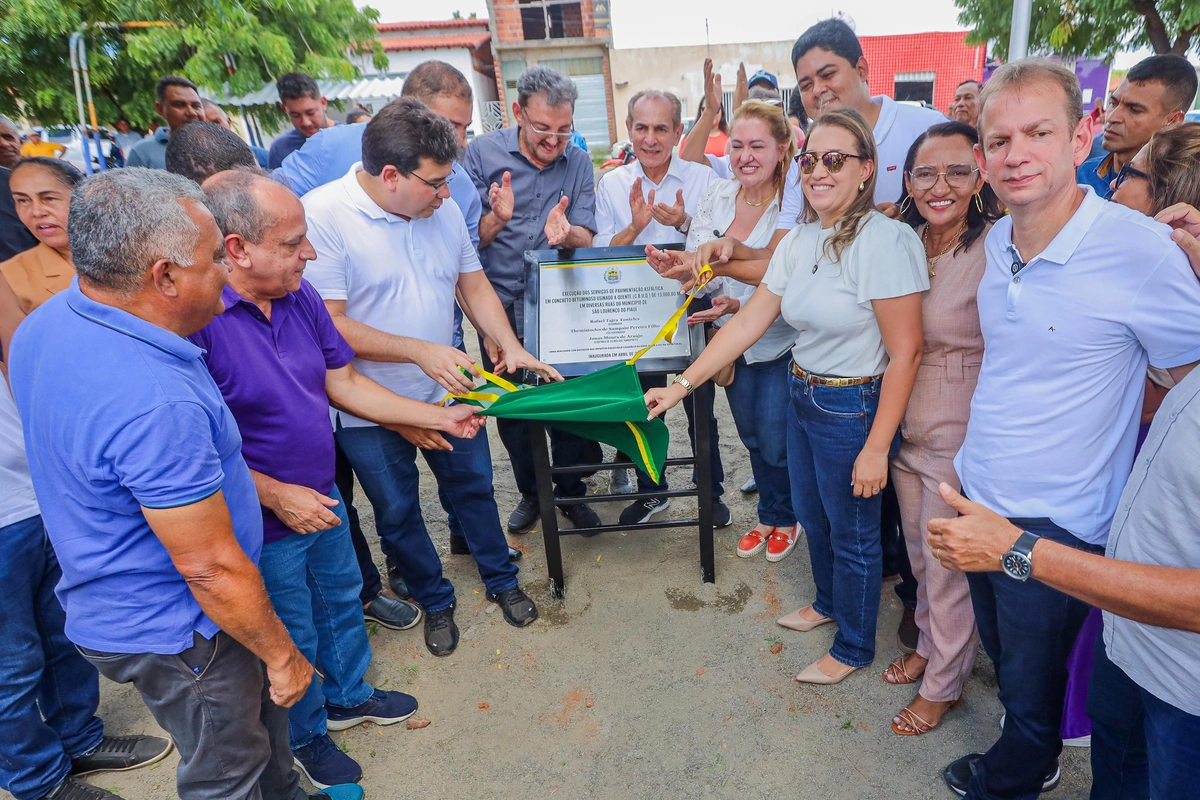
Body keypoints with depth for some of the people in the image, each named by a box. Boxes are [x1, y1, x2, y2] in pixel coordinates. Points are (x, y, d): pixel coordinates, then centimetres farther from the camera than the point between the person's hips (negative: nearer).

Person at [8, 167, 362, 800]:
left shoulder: (48, 321, -5)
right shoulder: (157, 404, -36)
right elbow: (212, 567, -29)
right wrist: (282, 656, -13)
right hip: (174, 634, -9)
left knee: (259, 708, 29)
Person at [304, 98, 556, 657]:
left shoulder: (443, 209, -2)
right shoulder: (322, 215, -20)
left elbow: (473, 283, 7)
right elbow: (328, 324, -23)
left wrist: (510, 345, -7)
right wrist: (421, 351, -28)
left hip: (448, 391, 5)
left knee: (474, 486, 19)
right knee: (397, 513, 14)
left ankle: (501, 580, 42)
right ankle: (435, 601, 39)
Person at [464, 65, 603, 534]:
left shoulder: (577, 162, -1)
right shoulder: (482, 152, -7)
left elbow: (587, 239, -9)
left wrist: (565, 232, -32)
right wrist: (497, 218, -30)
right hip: (501, 306, 0)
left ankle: (570, 489, 29)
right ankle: (531, 491, 33)